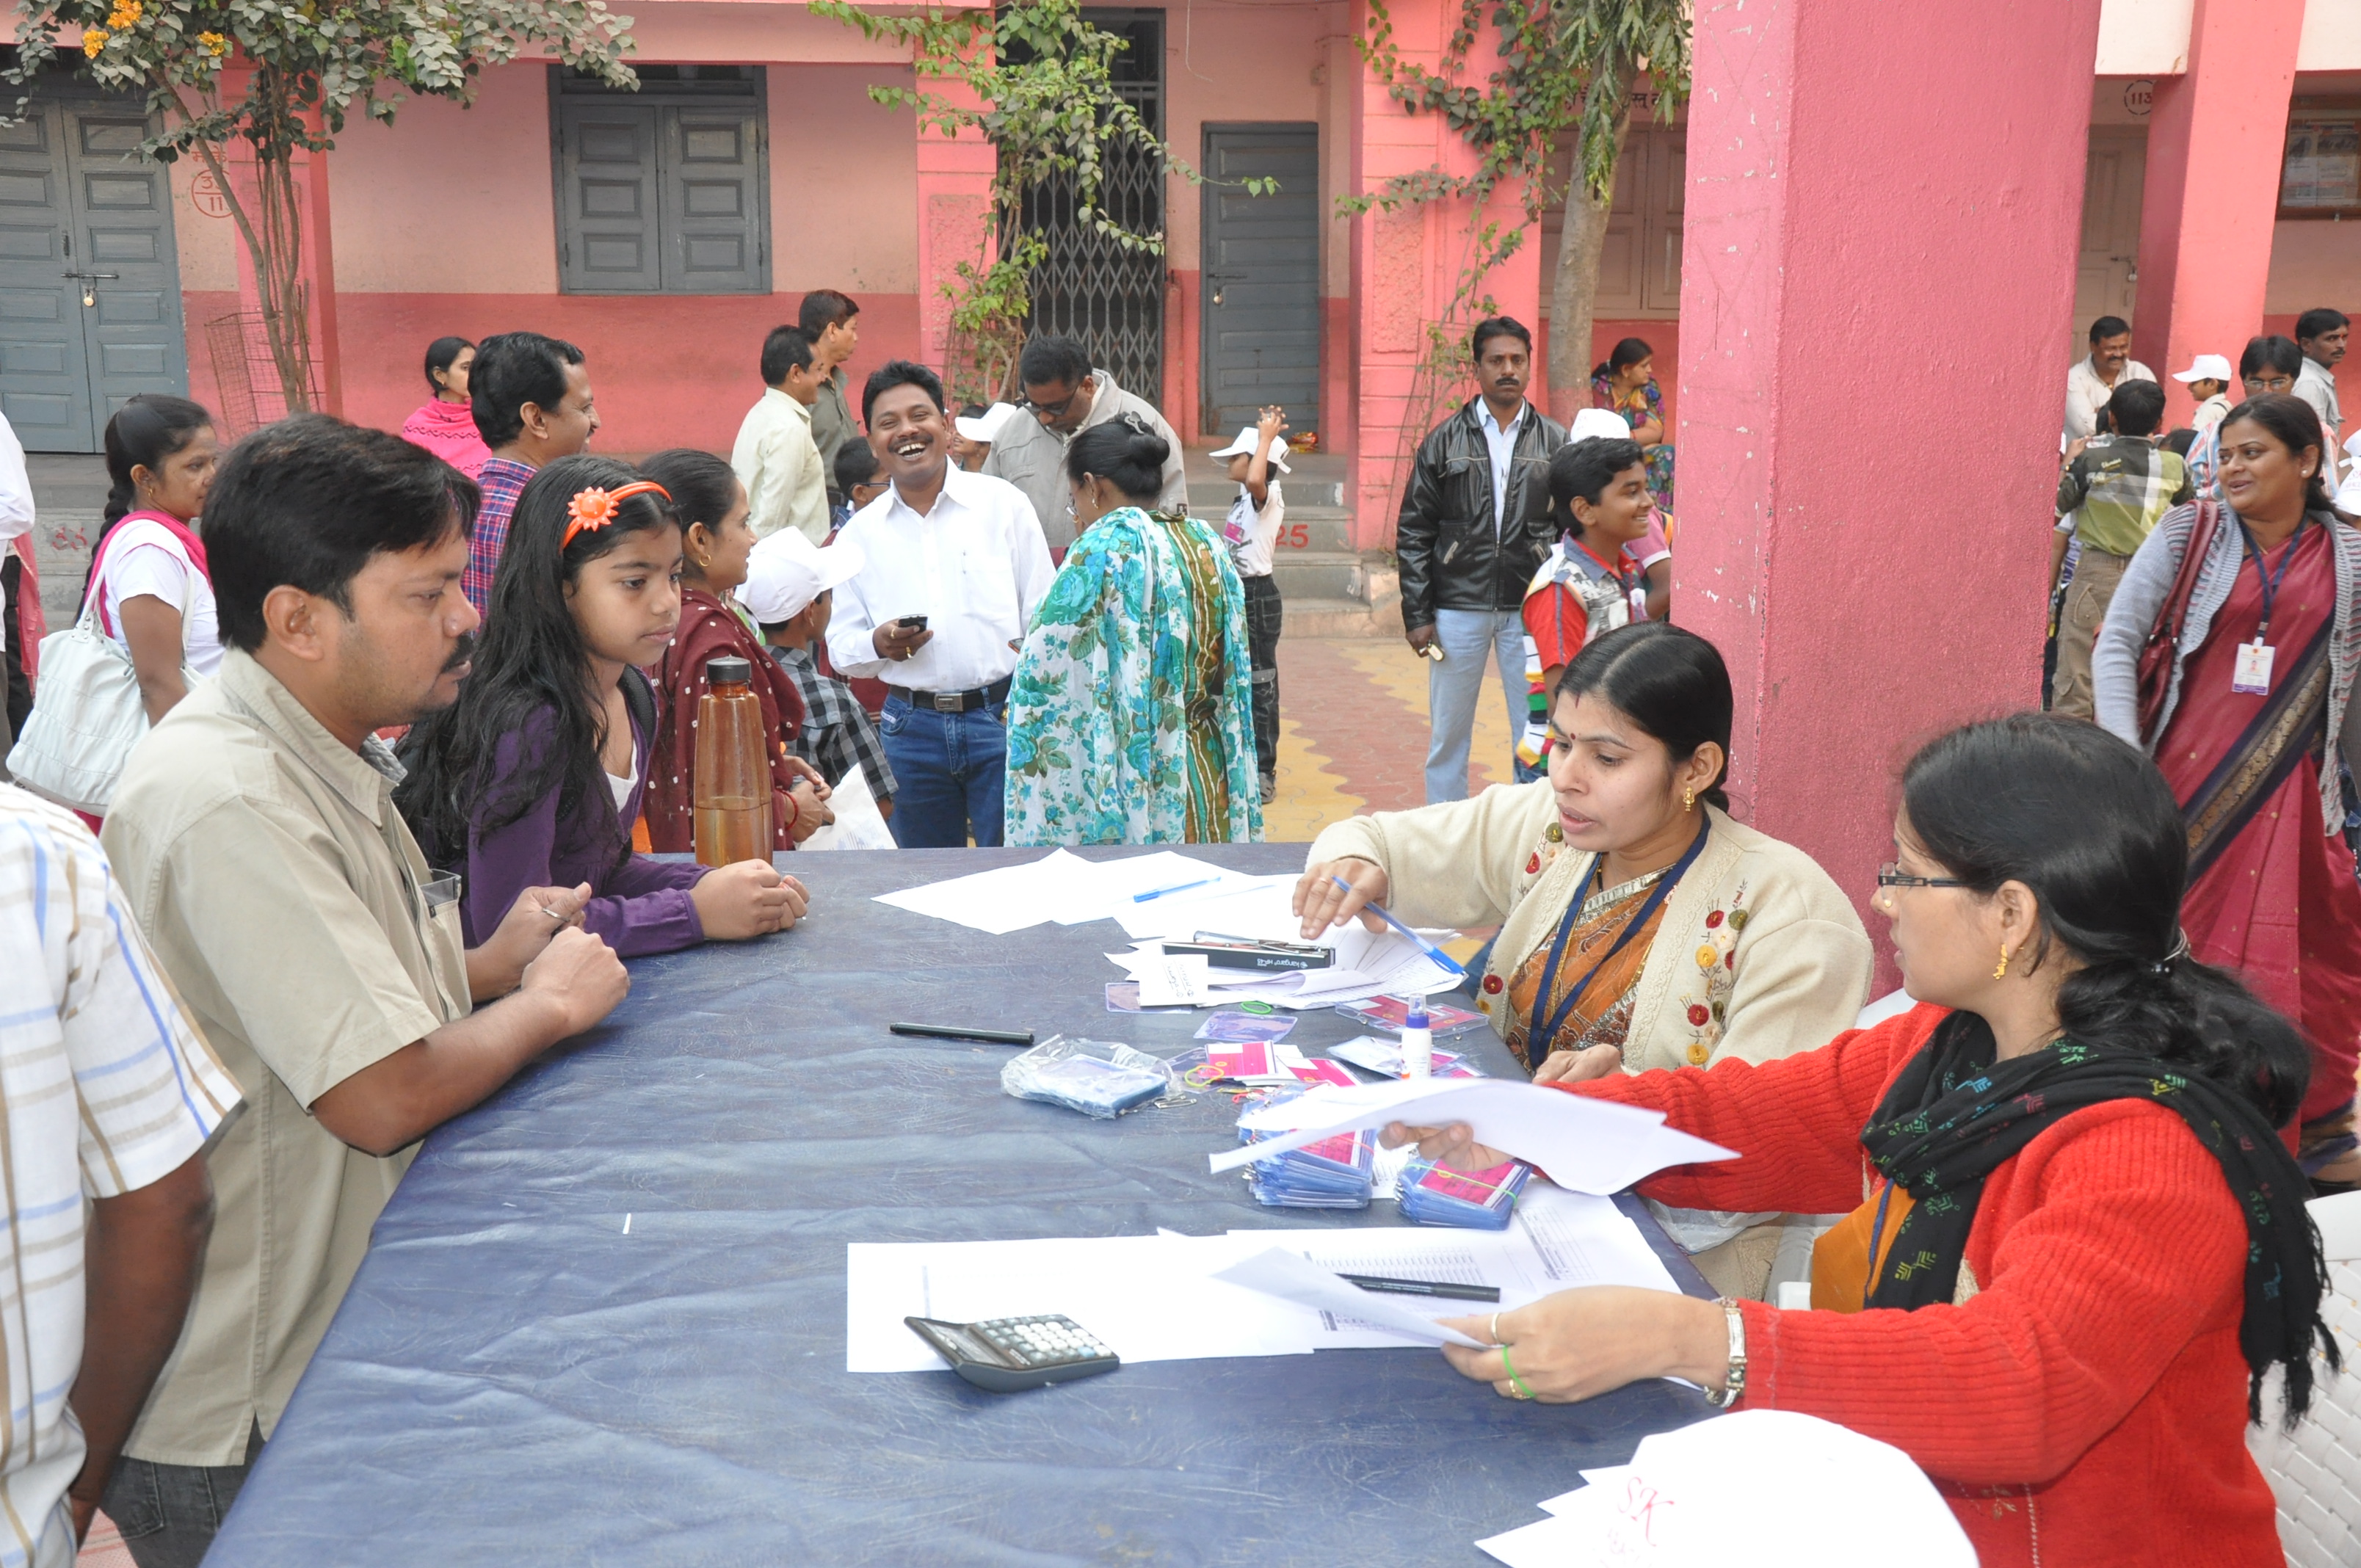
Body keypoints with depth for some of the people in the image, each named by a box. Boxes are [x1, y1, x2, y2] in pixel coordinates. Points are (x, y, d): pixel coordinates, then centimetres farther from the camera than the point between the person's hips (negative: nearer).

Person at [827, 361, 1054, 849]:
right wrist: (878, 644, -11)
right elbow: (840, 650, 11)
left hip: (1003, 718, -2)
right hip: (912, 729, 2)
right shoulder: (860, 533, 9)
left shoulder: (1004, 504, 3)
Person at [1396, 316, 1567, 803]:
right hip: (1458, 609, 0)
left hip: (1532, 609, 0)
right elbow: (1413, 533, 3)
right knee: (1448, 735, 7)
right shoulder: (1444, 442, 3)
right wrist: (1417, 614, -3)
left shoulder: (1555, 443, 5)